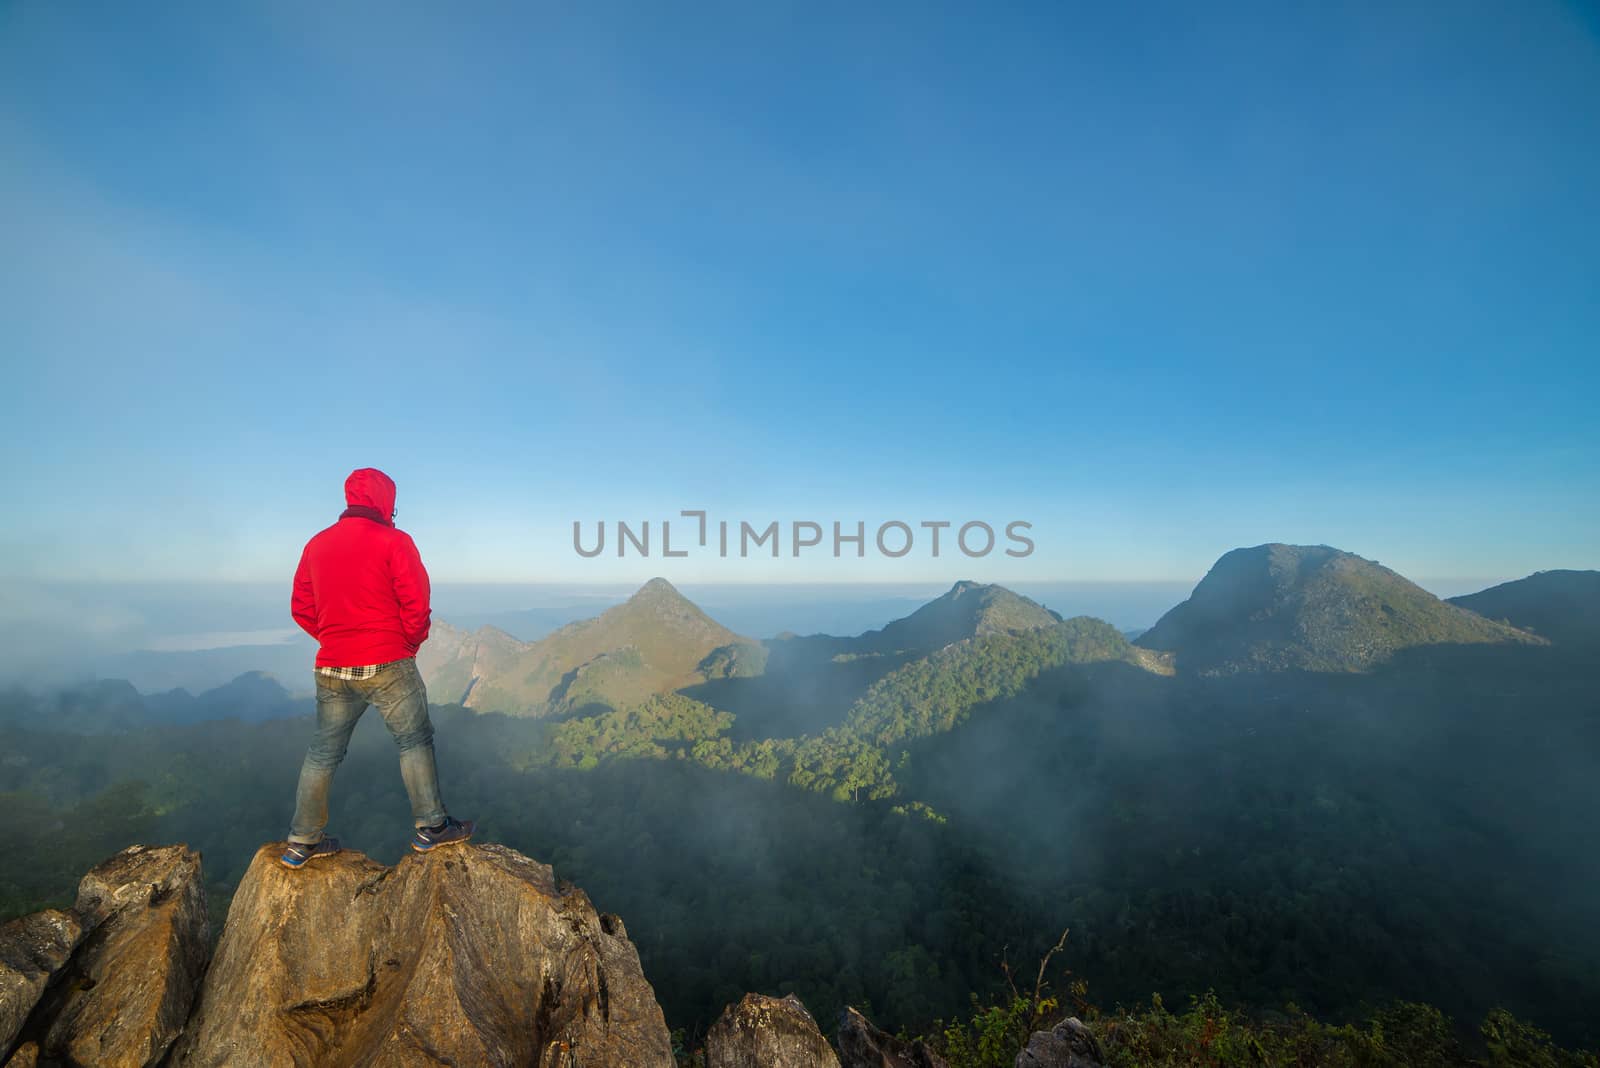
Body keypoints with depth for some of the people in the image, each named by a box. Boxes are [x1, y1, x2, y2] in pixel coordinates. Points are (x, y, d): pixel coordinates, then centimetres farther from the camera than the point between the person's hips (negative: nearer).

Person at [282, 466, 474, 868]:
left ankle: (302, 841, 23)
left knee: (324, 751, 15)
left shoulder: (317, 544, 7)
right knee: (414, 741, 7)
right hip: (388, 666, -5)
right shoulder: (394, 541, -11)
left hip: (332, 669, 6)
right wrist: (412, 643, 4)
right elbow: (416, 604, -13)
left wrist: (335, 640, 17)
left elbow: (301, 609, 10)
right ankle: (430, 827, 12)